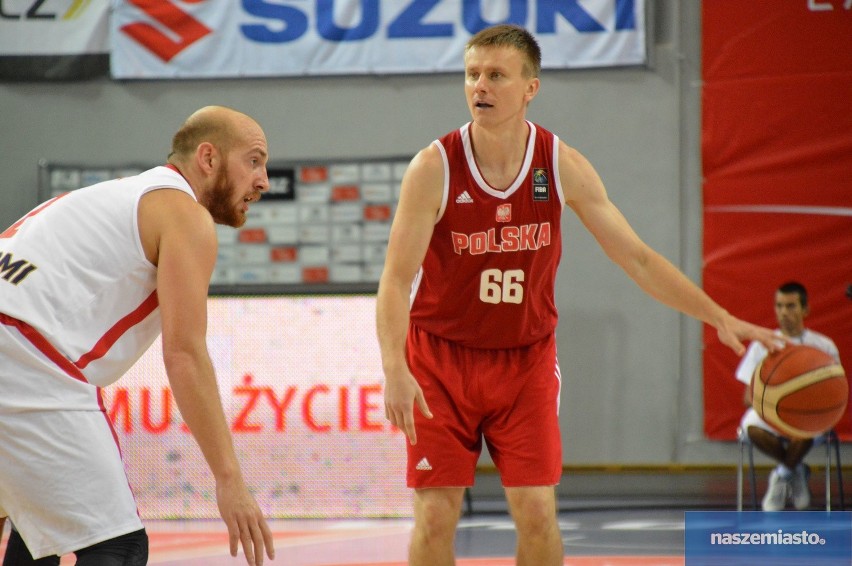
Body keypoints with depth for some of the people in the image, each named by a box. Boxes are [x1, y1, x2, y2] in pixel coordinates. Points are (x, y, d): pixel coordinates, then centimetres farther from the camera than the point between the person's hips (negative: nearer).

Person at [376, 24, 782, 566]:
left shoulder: (562, 166, -9)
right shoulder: (435, 167, -16)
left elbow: (637, 258, -2)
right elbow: (396, 279, -19)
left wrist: (719, 317, -9)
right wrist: (395, 370, -34)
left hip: (527, 358, 2)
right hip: (440, 358, -2)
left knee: (537, 515, -4)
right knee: (435, 518, -5)